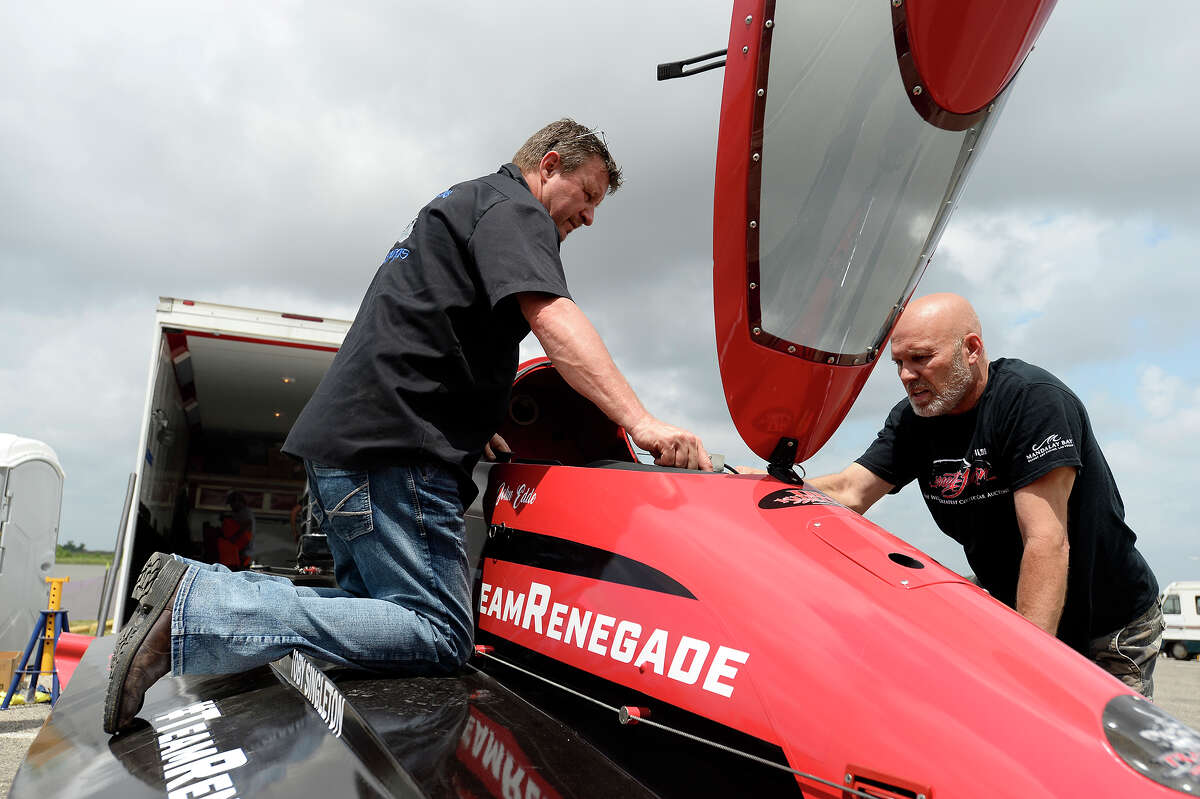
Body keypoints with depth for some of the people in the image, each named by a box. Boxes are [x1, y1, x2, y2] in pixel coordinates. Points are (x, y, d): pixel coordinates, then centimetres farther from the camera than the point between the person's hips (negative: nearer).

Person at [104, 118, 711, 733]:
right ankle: (195, 613, -16)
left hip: (338, 439, 11)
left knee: (376, 608, 17)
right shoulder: (512, 206, -1)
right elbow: (552, 319, -20)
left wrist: (479, 431, 26)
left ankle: (196, 589, 4)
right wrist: (638, 420, -26)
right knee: (438, 638, -10)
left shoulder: (461, 204, 31)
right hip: (391, 447, -10)